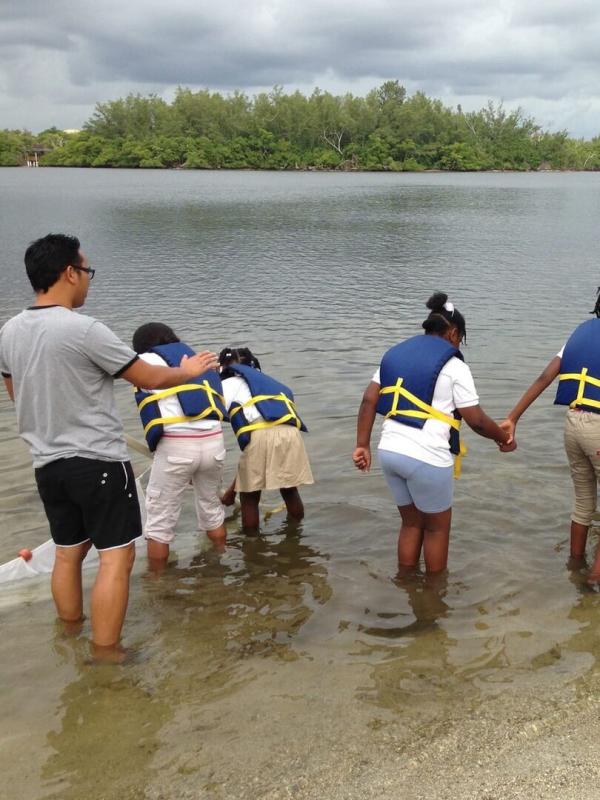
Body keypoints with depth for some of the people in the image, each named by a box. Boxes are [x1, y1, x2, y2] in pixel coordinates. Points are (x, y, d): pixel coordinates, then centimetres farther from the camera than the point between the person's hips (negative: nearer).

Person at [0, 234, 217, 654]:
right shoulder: (85, 330, -18)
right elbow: (150, 378, -9)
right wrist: (189, 371, 10)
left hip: (48, 464, 8)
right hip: (98, 461, -7)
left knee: (68, 552, 19)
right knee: (117, 555, 1)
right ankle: (104, 654, 4)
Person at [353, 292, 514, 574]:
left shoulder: (395, 353, 13)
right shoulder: (453, 365, -5)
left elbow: (369, 401, 6)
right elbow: (477, 421, -6)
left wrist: (362, 445, 7)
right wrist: (503, 438, 11)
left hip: (390, 451, 6)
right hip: (427, 458, -6)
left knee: (411, 523, 23)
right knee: (437, 528, 15)